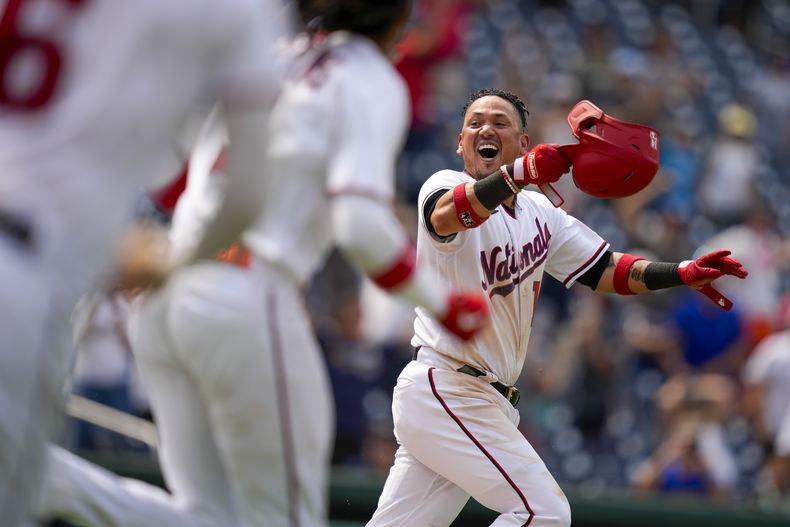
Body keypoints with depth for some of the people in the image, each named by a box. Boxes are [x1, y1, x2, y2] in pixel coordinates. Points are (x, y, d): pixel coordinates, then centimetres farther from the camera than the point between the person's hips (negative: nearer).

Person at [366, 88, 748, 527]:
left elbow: (604, 271, 14)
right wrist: (519, 173, -51)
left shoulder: (539, 213, 15)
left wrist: (682, 274, -2)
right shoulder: (447, 186, -9)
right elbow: (450, 214, -34)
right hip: (445, 390, -8)